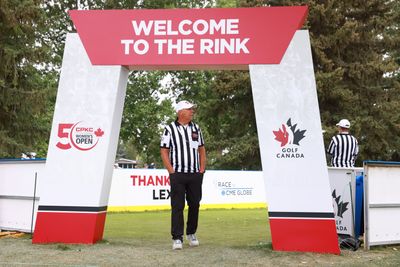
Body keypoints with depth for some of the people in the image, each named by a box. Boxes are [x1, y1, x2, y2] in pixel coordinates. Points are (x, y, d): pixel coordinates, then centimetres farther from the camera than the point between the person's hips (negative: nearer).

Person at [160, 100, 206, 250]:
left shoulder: (196, 128, 11)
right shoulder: (170, 129, -2)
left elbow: (202, 150, 16)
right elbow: (164, 152, -3)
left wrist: (202, 170, 7)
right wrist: (172, 172, -10)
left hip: (195, 174, 4)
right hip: (177, 174, -4)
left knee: (195, 204, 9)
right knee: (177, 206, -4)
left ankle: (191, 234, 25)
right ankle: (177, 238, 1)